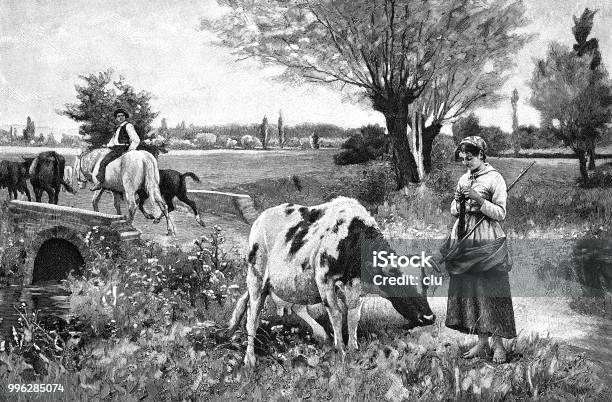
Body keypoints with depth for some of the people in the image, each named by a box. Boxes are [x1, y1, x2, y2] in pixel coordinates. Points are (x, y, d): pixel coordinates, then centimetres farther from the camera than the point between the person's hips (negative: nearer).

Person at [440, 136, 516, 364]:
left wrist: (479, 200, -20)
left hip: (487, 243, -6)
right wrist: (458, 201, -4)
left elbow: (500, 214, -10)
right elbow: (454, 212, 17)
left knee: (491, 292, -4)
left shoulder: (495, 179, -5)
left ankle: (498, 344, 5)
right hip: (465, 241, 6)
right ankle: (482, 343, 13)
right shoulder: (463, 179, 13)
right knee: (469, 291, 5)